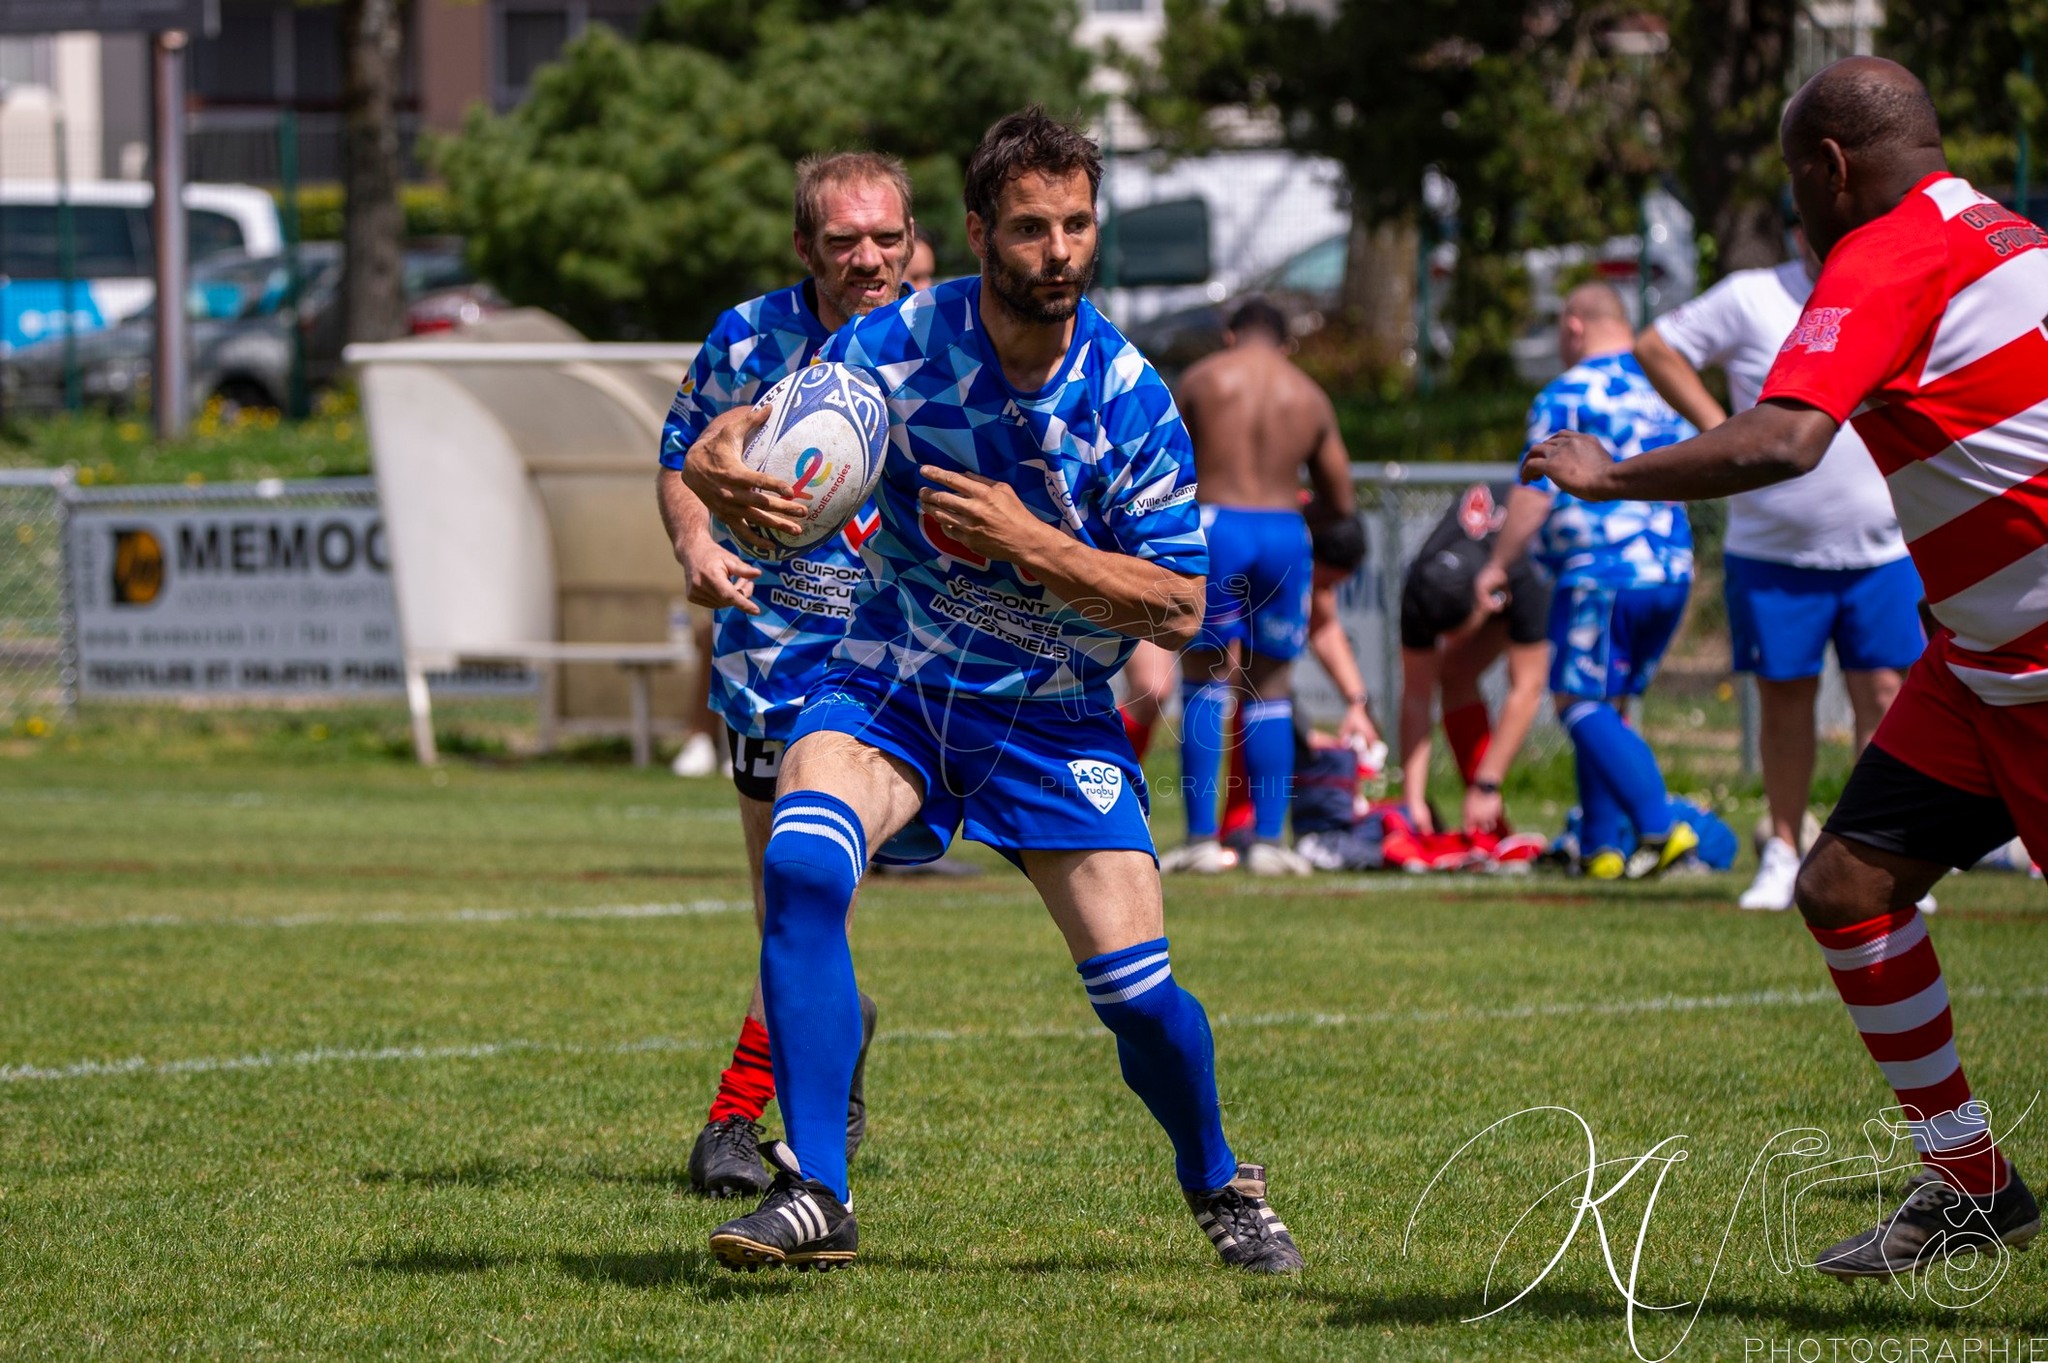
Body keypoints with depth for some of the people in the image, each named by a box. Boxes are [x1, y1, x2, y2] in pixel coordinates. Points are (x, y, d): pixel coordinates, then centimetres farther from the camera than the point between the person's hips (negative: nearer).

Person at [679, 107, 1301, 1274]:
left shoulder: (1128, 398, -13)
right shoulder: (902, 342, -11)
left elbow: (1179, 607, -12)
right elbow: (755, 428, -4)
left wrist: (1029, 542, -25)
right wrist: (726, 473, -29)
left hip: (1053, 713, -1)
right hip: (895, 682, 1)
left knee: (1137, 989, -9)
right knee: (802, 865, -29)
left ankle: (1218, 1185, 23)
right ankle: (816, 1198, -24)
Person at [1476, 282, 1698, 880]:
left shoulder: (1567, 396, -7)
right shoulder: (1666, 392, 15)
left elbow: (1537, 493, -10)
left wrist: (1498, 563, -1)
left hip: (1601, 572, -8)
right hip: (1673, 571, 8)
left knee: (1583, 706, -4)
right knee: (1605, 707, 14)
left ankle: (1659, 825, -18)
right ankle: (1601, 847, 9)